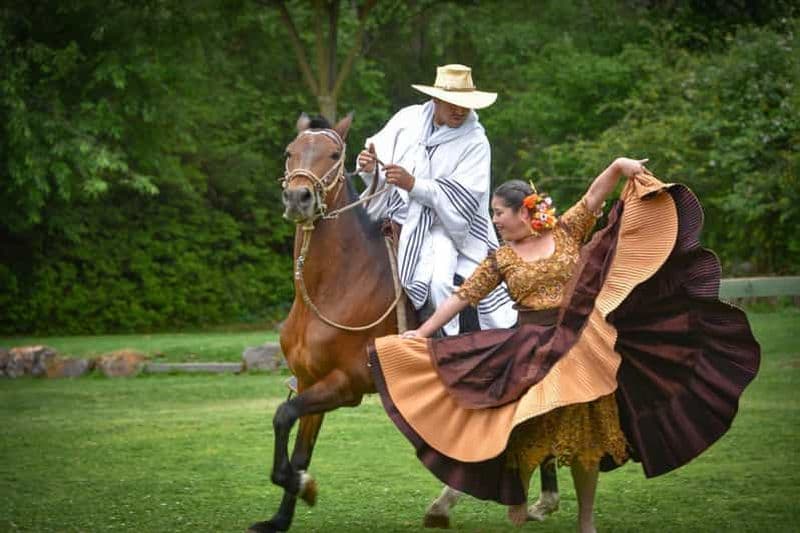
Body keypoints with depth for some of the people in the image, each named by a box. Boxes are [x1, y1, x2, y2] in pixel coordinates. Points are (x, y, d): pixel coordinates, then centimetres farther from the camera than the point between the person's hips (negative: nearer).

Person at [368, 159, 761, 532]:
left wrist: (621, 166, -24)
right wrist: (421, 334, 2)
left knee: (585, 436, 5)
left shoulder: (567, 231, 2)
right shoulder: (499, 260, 4)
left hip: (581, 348, 0)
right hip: (530, 352, 1)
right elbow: (461, 297, 5)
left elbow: (596, 192, -6)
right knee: (524, 437, -3)